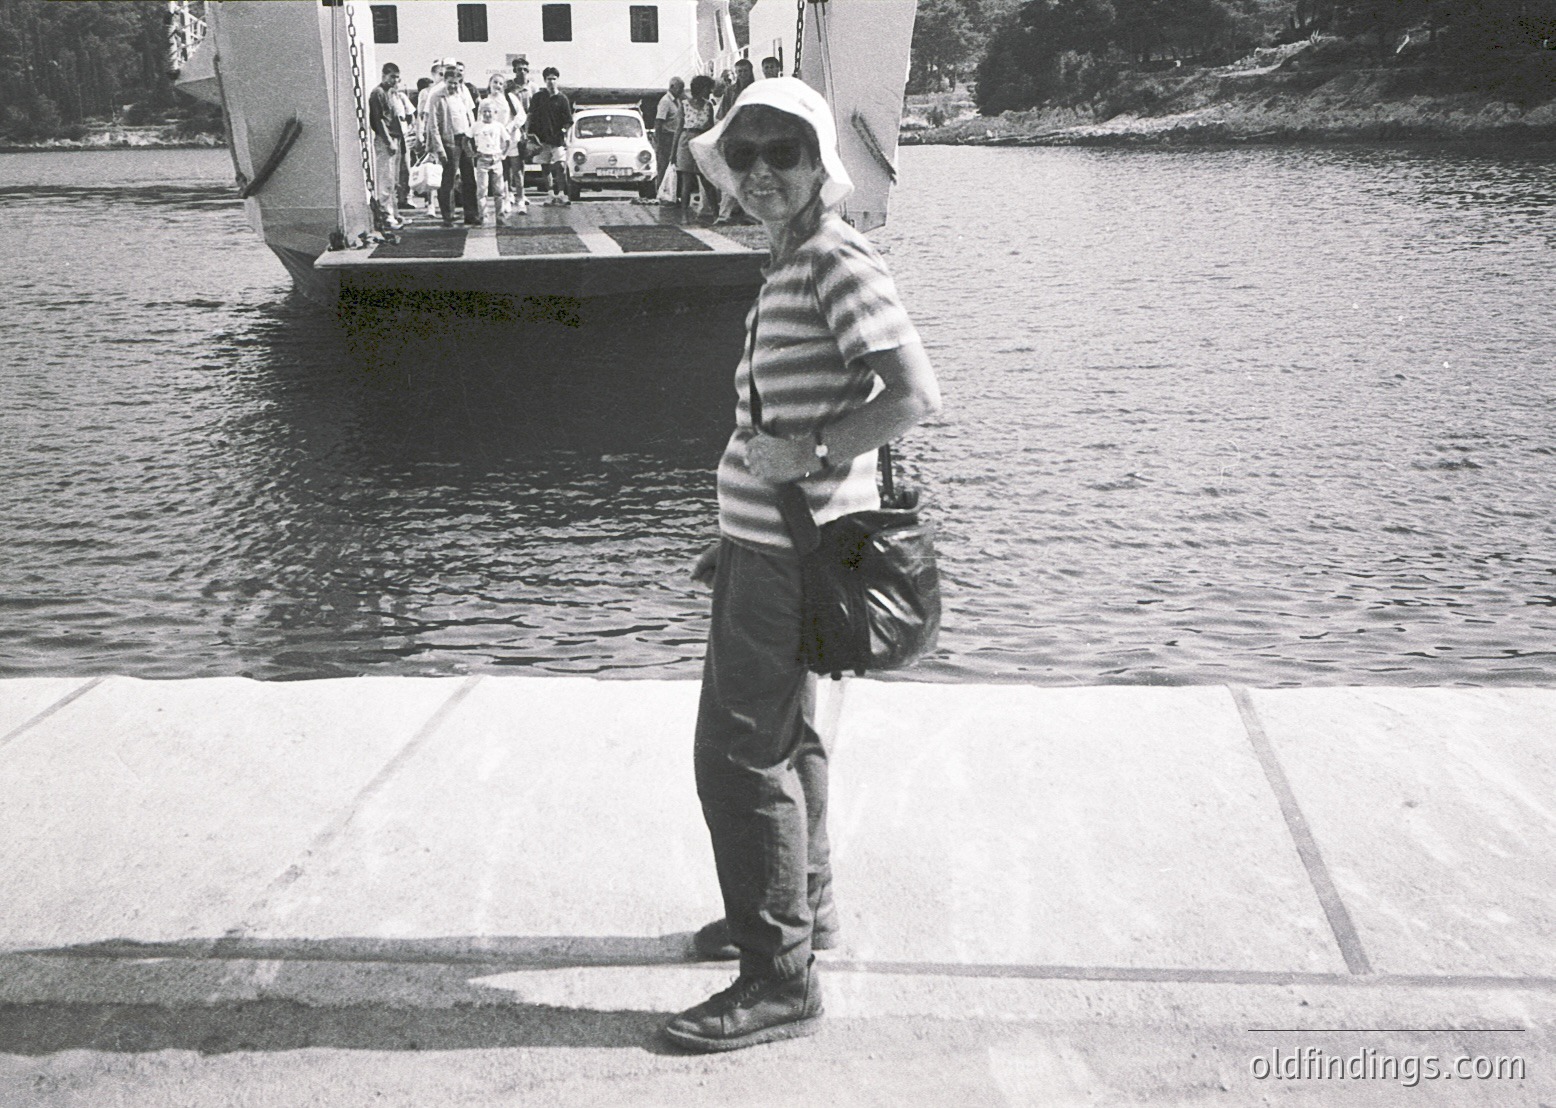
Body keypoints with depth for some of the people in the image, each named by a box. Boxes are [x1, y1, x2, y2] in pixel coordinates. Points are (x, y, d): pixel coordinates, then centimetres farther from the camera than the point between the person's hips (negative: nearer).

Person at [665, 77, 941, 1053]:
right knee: (786, 735, 22)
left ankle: (781, 979, 6)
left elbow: (918, 395, -26)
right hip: (772, 541, 10)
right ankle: (803, 908, 40)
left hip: (792, 552, -10)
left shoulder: (838, 260, -16)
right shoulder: (792, 265, 14)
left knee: (741, 754, -5)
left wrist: (809, 457, -23)